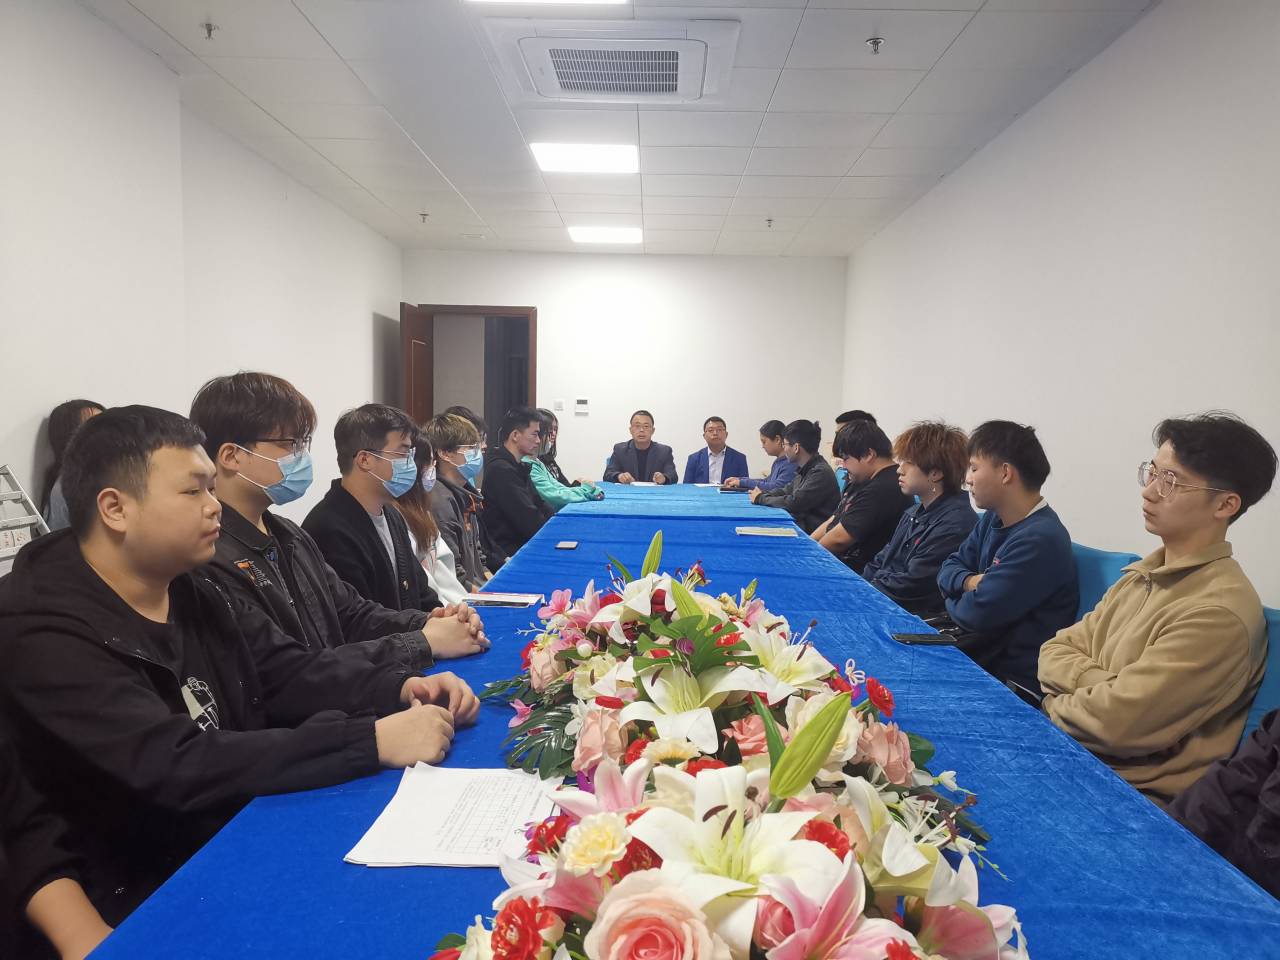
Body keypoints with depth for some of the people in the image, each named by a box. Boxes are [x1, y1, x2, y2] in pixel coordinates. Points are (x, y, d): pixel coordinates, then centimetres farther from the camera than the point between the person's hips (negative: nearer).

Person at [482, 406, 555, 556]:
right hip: (510, 551, -9)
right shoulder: (501, 471, -18)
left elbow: (539, 505, 15)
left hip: (524, 542, 9)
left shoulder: (518, 467, 14)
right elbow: (529, 521, -22)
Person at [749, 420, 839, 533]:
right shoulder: (804, 470, 12)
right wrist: (763, 494, 5)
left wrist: (761, 498, -7)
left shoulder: (821, 472, -19)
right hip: (800, 524, 8)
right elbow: (786, 491, 23)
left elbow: (793, 503, -21)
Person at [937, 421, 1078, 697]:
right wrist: (968, 582, -13)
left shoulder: (1040, 540, -23)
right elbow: (948, 569, 10)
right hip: (983, 648, 8)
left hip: (1015, 682, -8)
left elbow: (977, 614, -23)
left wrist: (953, 602, -1)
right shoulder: (993, 519, 7)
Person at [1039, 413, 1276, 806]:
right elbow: (1054, 653, 6)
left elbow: (1116, 725, -24)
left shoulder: (1220, 613, -21)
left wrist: (1054, 702, -5)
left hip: (1139, 795, -7)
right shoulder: (1142, 575, 8)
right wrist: (1103, 685, -14)